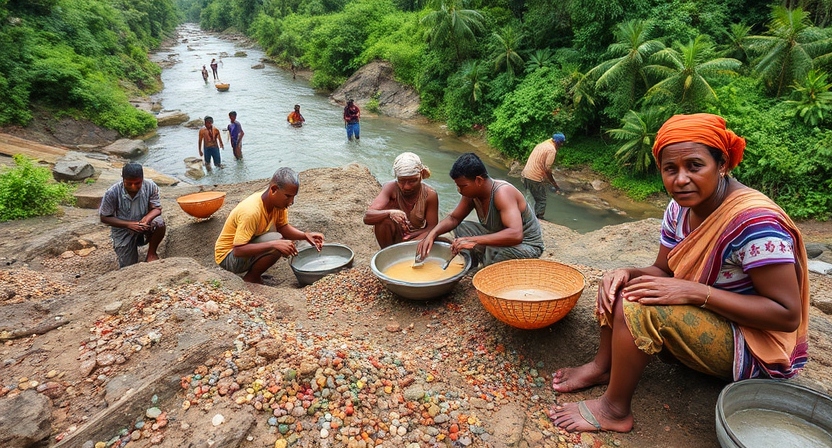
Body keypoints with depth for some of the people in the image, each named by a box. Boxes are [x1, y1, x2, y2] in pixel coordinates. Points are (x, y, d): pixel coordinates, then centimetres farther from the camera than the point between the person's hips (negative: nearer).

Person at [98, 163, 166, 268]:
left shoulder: (150, 186, -19)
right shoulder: (112, 193, -21)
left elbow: (157, 208, -12)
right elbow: (105, 218, -13)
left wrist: (147, 218, -36)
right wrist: (129, 224, -27)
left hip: (143, 224, 1)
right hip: (123, 230, 0)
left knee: (159, 223, -34)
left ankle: (151, 253, -8)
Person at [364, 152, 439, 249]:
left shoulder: (429, 195, -19)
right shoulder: (391, 188, -20)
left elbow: (432, 227, -14)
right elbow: (367, 217, -29)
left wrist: (409, 237, -32)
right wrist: (390, 213, -50)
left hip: (416, 238, 1)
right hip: (393, 238, 0)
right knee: (383, 218, -31)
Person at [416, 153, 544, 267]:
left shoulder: (502, 193, -31)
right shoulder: (471, 192, -8)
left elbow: (516, 235, -43)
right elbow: (454, 218, 5)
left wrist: (474, 241, -47)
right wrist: (432, 235, -14)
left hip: (527, 245, -8)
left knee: (494, 252, -36)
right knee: (460, 229, 0)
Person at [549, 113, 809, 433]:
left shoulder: (754, 221, -28)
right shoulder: (681, 209, -4)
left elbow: (788, 314, -26)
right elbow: (662, 271, 3)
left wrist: (694, 292, -33)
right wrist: (626, 273, -19)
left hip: (757, 352, -8)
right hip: (708, 324, 8)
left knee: (641, 306, -28)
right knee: (618, 288, 0)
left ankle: (614, 409, -12)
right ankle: (602, 367, 5)